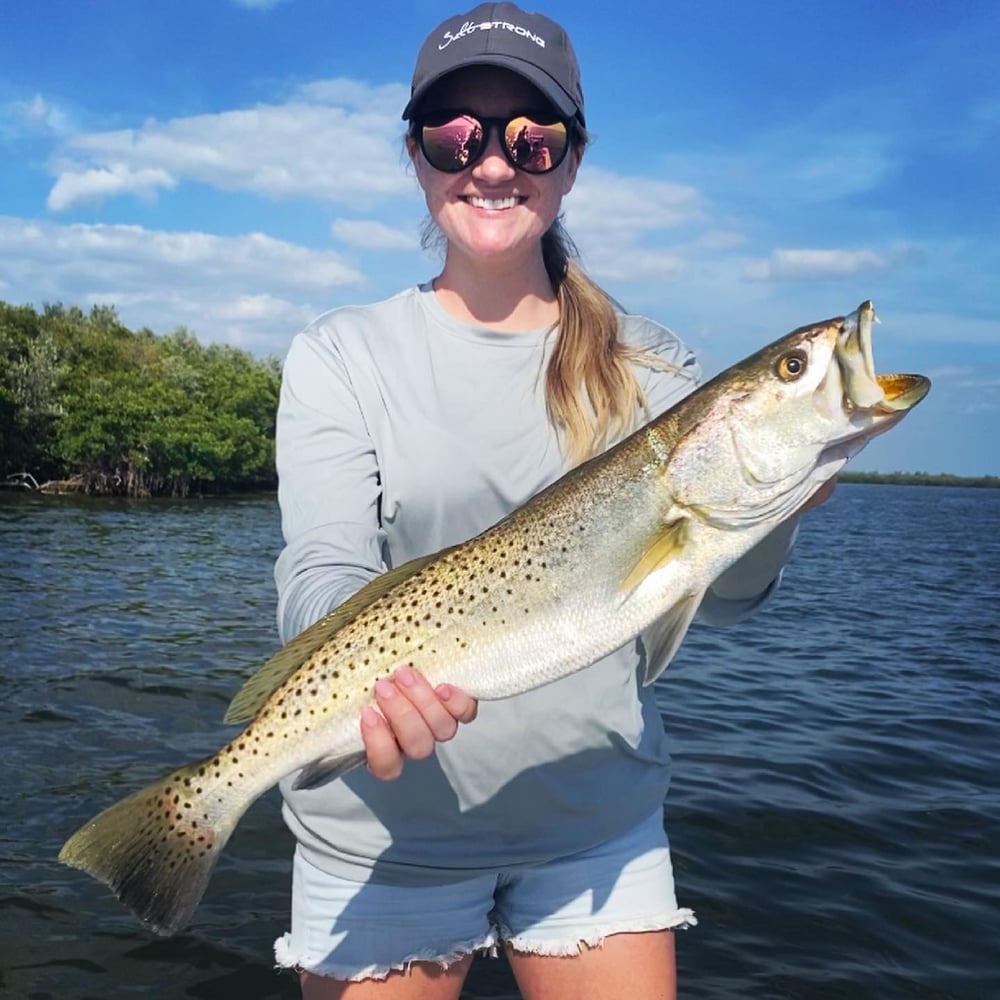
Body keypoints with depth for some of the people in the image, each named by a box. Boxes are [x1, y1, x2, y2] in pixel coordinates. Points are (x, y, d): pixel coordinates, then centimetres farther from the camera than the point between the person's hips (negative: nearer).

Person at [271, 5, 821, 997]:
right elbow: (319, 573, -13)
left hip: (600, 824, 2)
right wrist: (375, 666, -35)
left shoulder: (649, 366, 2)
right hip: (383, 834, -1)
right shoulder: (339, 354, -3)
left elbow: (718, 599, -3)